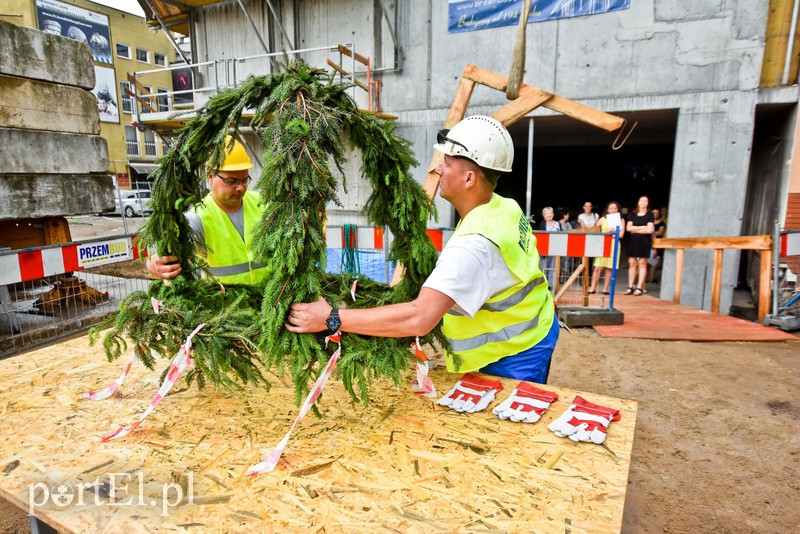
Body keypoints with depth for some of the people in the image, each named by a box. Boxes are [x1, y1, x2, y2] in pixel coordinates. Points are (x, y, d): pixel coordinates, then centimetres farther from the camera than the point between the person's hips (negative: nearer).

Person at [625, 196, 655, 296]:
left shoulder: (650, 215, 4)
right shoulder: (633, 215, 12)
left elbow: (649, 230, -7)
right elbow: (628, 228, 1)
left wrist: (635, 230, -4)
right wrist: (642, 227, -5)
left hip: (644, 241, -2)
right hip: (633, 241, 3)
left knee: (642, 264, -2)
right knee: (632, 263, 0)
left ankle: (639, 287, -1)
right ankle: (630, 286, 3)